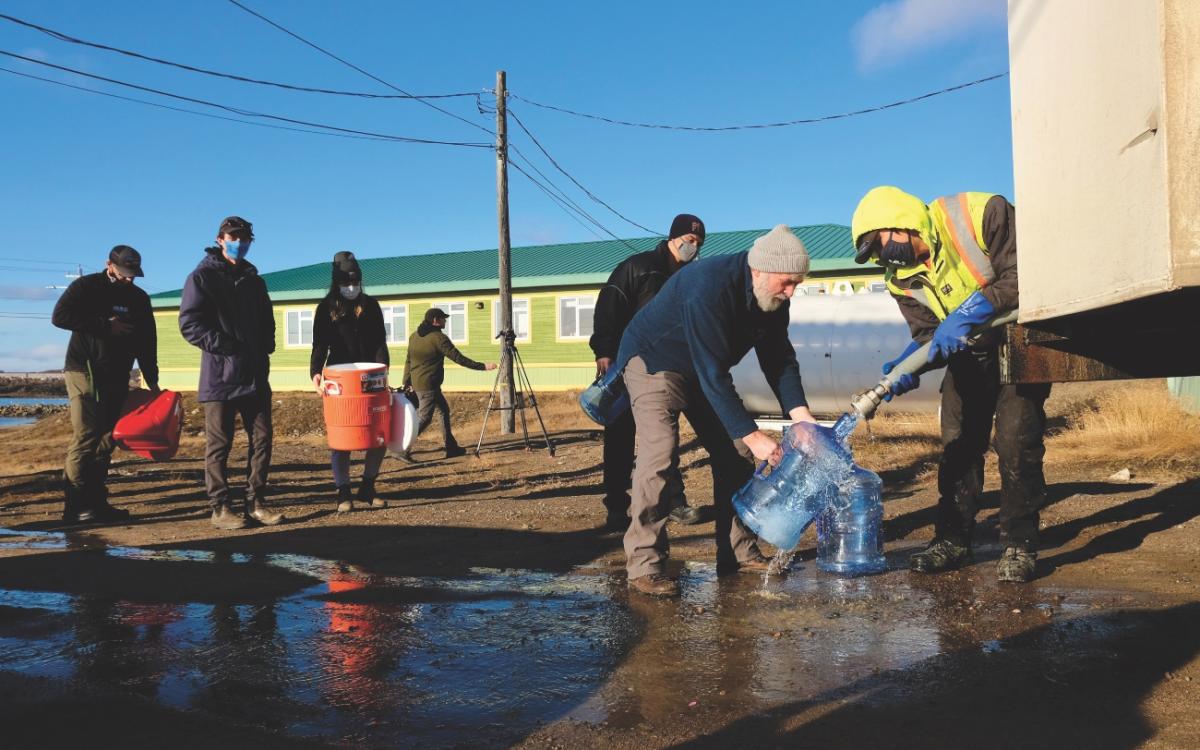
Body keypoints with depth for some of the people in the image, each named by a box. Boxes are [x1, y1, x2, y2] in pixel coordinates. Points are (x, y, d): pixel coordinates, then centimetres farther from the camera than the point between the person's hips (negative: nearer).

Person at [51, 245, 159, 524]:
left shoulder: (139, 298, 12)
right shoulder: (86, 287, -2)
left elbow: (146, 341, 12)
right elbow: (59, 316, -14)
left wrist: (151, 379, 6)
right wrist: (104, 325, -16)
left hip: (117, 378, 6)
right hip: (84, 373, -6)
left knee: (106, 440, 5)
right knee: (85, 438, -12)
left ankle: (96, 502, 9)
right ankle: (76, 506, -11)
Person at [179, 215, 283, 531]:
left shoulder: (254, 279, 17)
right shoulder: (202, 277, -2)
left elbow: (267, 321, 25)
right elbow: (190, 323, -10)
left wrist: (265, 347, 7)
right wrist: (225, 347, -17)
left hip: (256, 375, 6)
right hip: (220, 375, -6)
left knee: (262, 439, 5)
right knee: (219, 445, 1)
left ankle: (255, 502, 14)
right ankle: (220, 507, 9)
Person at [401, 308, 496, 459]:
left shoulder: (414, 336, 9)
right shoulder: (438, 338, -15)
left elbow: (408, 360, 13)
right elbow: (458, 358, -17)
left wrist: (407, 382, 20)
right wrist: (483, 366, -14)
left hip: (416, 382, 9)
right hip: (429, 385, -9)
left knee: (444, 410, 17)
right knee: (424, 418, -5)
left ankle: (451, 447, 20)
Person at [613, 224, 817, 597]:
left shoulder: (772, 299, -10)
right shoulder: (709, 289, -36)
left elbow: (779, 359, -2)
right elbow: (712, 374, -37)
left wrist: (800, 414, -16)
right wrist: (752, 435, -37)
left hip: (707, 370, 8)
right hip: (654, 361, -8)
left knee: (734, 455, 2)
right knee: (659, 454, -23)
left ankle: (739, 553, 10)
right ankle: (644, 564, -18)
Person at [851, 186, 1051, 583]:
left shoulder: (982, 214, -25)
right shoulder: (901, 279, -7)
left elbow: (1024, 276, -30)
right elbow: (927, 333, -10)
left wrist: (970, 311, -39)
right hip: (969, 353, 6)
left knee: (1016, 441, -13)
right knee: (957, 442, 3)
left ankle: (1020, 546, -2)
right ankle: (953, 539, 14)